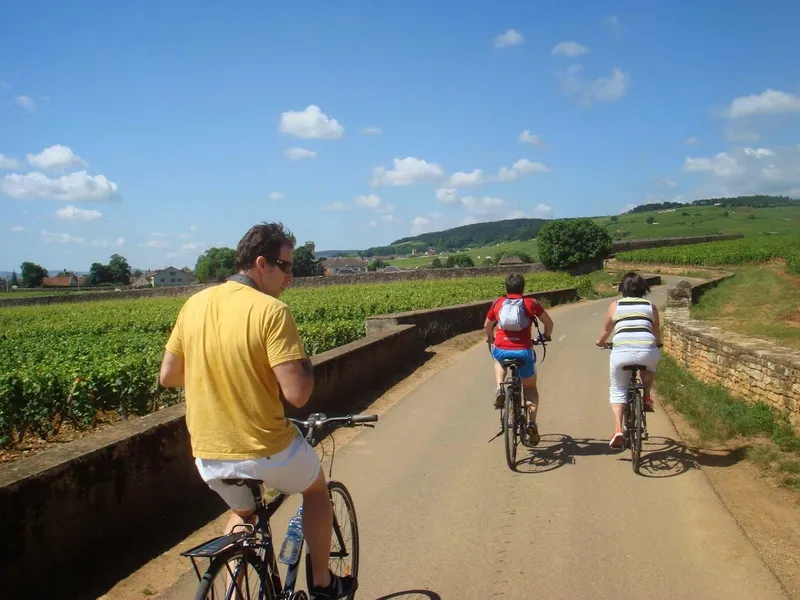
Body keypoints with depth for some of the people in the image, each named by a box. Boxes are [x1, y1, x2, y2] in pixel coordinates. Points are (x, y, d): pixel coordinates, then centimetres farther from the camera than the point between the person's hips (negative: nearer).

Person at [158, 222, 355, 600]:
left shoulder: (195, 304, 1)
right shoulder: (271, 310, -18)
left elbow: (167, 377, 8)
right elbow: (297, 394, -23)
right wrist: (306, 365, -2)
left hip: (208, 456, 5)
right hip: (266, 451, -5)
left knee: (241, 513, 34)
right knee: (317, 488, 26)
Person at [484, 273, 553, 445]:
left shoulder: (498, 303, 10)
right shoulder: (531, 303, 6)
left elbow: (487, 326, 23)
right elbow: (549, 323, 14)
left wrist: (489, 338, 44)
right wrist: (546, 336, 34)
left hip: (501, 350, 1)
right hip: (524, 351, -1)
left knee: (499, 359, 39)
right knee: (530, 387, 22)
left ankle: (499, 389, 14)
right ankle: (532, 423, 4)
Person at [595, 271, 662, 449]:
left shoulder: (615, 305, 17)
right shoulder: (651, 306, 19)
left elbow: (606, 331, 27)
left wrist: (600, 342, 49)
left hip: (621, 352, -1)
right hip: (647, 351, 1)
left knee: (617, 391, 18)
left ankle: (618, 429, 1)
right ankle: (646, 397, 25)